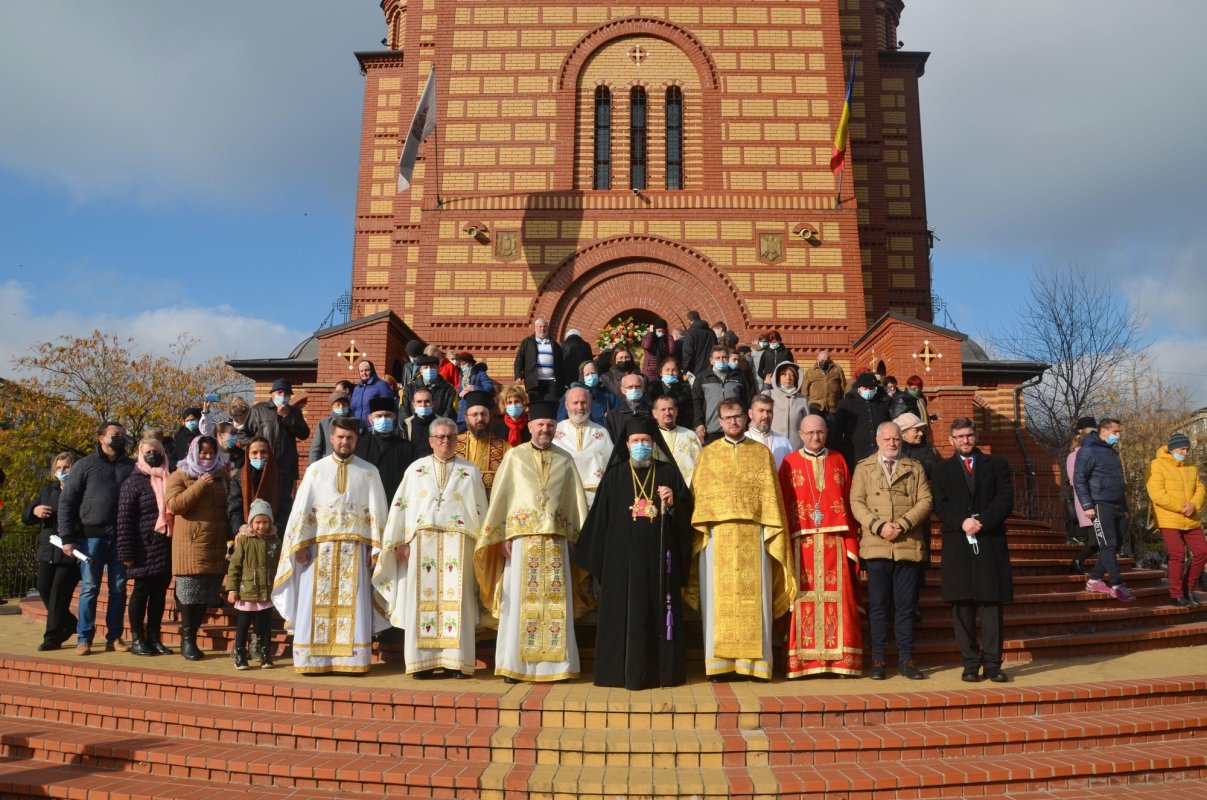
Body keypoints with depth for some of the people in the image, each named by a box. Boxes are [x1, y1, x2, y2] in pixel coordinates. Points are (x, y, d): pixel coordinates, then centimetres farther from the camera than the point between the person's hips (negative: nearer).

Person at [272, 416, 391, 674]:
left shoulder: (369, 472, 7)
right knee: (317, 604, 1)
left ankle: (351, 659, 6)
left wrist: (376, 548, -5)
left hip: (355, 547, 0)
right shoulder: (315, 470, 9)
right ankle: (313, 660, 7)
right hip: (320, 547, 0)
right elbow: (301, 509, 4)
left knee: (354, 605, 0)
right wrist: (299, 544, -5)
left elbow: (377, 512, 3)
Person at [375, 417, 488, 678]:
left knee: (456, 601, -3)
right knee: (422, 600, -2)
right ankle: (423, 662, 3)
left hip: (457, 546, 0)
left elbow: (481, 510, 10)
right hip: (422, 544, 0)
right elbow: (400, 506, 7)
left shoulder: (470, 472, 12)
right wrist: (401, 543, -2)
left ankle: (454, 662, 1)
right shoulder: (416, 469, 12)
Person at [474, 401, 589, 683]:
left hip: (556, 539, 2)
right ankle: (514, 664, 6)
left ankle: (555, 663, 10)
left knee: (557, 601, 2)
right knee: (519, 600, -1)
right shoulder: (514, 456, 6)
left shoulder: (564, 460, 13)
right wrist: (502, 537, -6)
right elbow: (500, 496, 3)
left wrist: (579, 538, 5)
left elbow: (576, 501, 12)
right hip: (522, 536, -2)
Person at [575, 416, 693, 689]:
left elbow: (686, 512, 9)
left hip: (658, 555, 1)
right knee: (625, 613, 0)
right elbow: (600, 516, 6)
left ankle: (663, 671, 12)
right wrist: (597, 559, 2)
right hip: (623, 556, 0)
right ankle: (626, 671, 8)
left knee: (659, 612, 3)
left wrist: (673, 503, -12)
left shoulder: (668, 472, 8)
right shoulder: (615, 474, 7)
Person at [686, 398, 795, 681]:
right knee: (719, 598, 0)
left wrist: (773, 531, -2)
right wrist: (701, 529, -4)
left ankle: (754, 661, 8)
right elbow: (699, 495, 7)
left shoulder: (762, 453, 12)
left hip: (753, 534, 0)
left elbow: (771, 496, 7)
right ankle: (719, 662, 6)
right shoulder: (708, 454, 12)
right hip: (717, 534, 0)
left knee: (754, 597, 0)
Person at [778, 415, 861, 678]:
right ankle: (803, 660, 3)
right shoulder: (790, 463, 7)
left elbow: (849, 503, 10)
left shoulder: (838, 461, 13)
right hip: (803, 543, -2)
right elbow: (783, 506, 2)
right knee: (804, 599, -3)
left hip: (835, 541, 2)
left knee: (838, 597, -1)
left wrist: (852, 545, 2)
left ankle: (840, 658, 6)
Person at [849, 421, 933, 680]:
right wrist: (879, 526, -12)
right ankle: (878, 659, 9)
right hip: (876, 547, -1)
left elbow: (925, 501, 3)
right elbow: (857, 503, 1)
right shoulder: (863, 468, 10)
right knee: (878, 606, 2)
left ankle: (906, 659, 12)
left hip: (909, 546, 1)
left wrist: (903, 524, -10)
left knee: (906, 606, 4)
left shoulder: (914, 468, 14)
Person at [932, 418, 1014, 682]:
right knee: (962, 605, 0)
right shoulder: (943, 470, 14)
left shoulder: (997, 465, 13)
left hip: (990, 543, 0)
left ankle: (992, 663, 3)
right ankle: (970, 663, 6)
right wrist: (962, 522, -15)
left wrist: (981, 522, -12)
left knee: (991, 604, -2)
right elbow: (940, 505, 3)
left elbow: (1005, 500, 1)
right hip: (957, 545, 0)